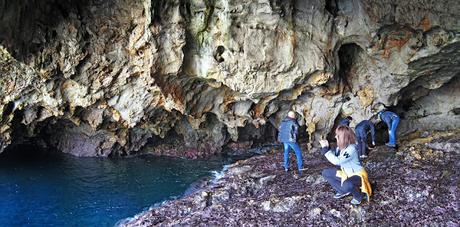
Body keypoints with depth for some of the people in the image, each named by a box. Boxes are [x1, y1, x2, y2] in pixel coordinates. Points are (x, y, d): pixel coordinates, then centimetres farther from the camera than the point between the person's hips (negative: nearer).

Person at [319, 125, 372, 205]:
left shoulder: (351, 149, -29)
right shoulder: (341, 147, -3)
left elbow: (337, 161, -34)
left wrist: (325, 149, -29)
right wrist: (326, 147, -9)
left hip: (357, 175, -9)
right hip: (346, 173, 9)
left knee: (347, 185, -40)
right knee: (325, 173, 4)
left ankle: (358, 195, -5)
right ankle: (343, 191, 9)